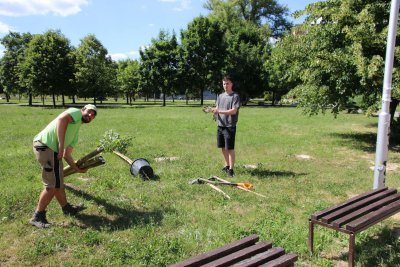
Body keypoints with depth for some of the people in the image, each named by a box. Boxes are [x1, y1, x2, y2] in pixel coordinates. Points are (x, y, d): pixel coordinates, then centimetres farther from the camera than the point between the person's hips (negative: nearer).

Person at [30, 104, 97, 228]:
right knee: (53, 185, -4)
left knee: (58, 182, 20)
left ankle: (67, 208, 36)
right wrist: (61, 146, -21)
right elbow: (62, 119, -19)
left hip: (53, 150, 10)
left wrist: (77, 168, 17)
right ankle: (37, 217, 10)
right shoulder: (75, 112, 3)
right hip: (45, 145, -10)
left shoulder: (75, 133, 27)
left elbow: (67, 155, 25)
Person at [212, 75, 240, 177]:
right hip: (220, 125, 6)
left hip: (230, 126, -6)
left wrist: (220, 111, -22)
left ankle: (231, 169, 4)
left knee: (230, 148, -3)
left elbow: (233, 111, -15)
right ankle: (227, 165, 28)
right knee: (223, 147, 13)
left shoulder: (235, 96, -6)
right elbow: (217, 108, 13)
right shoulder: (220, 96, 14)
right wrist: (214, 110, -10)